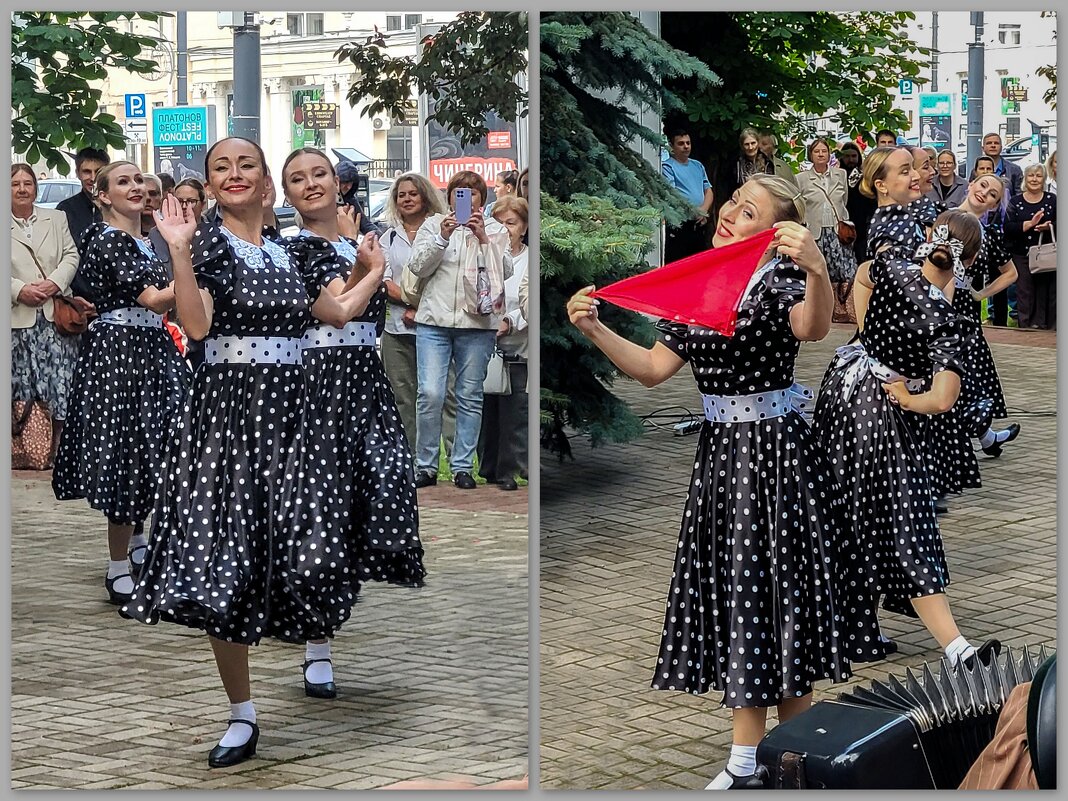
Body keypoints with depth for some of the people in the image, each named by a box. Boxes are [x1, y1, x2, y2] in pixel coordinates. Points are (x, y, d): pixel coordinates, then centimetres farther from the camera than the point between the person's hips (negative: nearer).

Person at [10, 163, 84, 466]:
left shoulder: (57, 219, 14)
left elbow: (71, 257, 8)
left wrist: (54, 283, -9)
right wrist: (19, 290, -14)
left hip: (55, 314, 2)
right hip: (17, 317, -2)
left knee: (62, 384, -3)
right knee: (20, 386, 1)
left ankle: (58, 450, 5)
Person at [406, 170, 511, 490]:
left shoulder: (495, 230, 12)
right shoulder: (433, 224, 11)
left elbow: (504, 271, 0)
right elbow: (418, 266, 1)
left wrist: (483, 238, -11)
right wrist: (443, 236, -10)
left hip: (477, 323, 1)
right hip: (435, 321, -1)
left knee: (470, 397, 3)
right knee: (429, 394, -10)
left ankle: (463, 467, 10)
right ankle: (425, 466, -1)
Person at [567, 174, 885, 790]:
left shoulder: (779, 278, -12)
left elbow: (812, 327, -34)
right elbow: (654, 369, 8)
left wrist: (818, 269, -53)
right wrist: (595, 330, -3)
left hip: (777, 451, -7)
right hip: (721, 455, 7)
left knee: (778, 589, 1)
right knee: (735, 590, 10)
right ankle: (747, 763, 18)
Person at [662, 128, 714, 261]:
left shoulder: (697, 165, 19)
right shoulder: (667, 166, -4)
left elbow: (708, 191, 14)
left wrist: (703, 210, -6)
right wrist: (693, 212, -19)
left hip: (700, 225, 7)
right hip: (679, 226, -7)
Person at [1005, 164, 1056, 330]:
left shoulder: (1052, 199, 7)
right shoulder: (1015, 202, 6)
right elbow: (1007, 229, -5)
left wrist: (1049, 226, -18)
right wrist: (1029, 224, -18)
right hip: (1022, 255, 0)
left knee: (1047, 294, -3)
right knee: (1025, 294, 0)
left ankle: (1048, 328, 4)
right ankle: (1027, 327, 7)